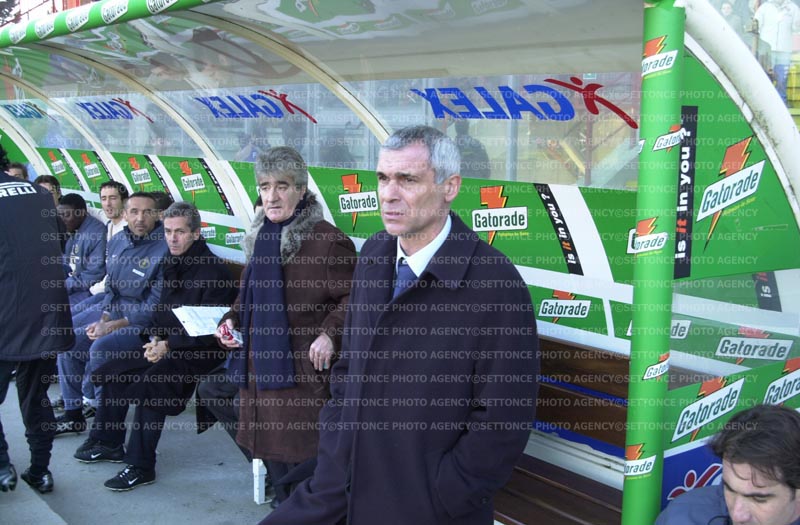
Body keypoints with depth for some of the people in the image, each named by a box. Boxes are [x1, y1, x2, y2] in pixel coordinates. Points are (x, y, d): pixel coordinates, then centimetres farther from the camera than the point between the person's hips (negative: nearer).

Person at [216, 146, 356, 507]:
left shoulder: (327, 239, -15)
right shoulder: (263, 236, 11)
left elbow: (351, 297, -14)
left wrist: (330, 333, -27)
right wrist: (232, 319, 8)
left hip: (302, 369, -8)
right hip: (260, 365, 8)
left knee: (300, 457, -4)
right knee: (270, 451, 16)